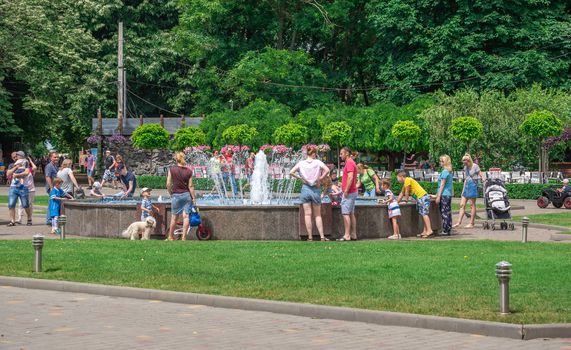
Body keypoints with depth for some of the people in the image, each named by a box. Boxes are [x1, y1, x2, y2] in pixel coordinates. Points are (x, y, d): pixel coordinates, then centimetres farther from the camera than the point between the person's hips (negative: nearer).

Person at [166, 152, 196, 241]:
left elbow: (168, 184, -5)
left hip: (176, 195, -1)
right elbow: (190, 186, -3)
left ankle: (171, 236, 22)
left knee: (174, 217, 9)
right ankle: (184, 237, 0)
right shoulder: (189, 171, -4)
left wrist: (170, 194, 10)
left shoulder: (171, 169, -7)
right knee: (186, 216, 2)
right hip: (187, 195, 1)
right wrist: (193, 197, 3)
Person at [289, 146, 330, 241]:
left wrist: (300, 178, 0)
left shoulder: (301, 163, 0)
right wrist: (320, 178, -7)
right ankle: (322, 236, 3)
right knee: (317, 215, 8)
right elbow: (327, 170, -18)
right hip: (315, 190, -1)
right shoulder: (317, 162, -4)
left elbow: (291, 173, -9)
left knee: (308, 215, 4)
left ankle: (310, 237, 3)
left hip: (305, 189, 1)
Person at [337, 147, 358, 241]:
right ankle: (353, 234, 13)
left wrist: (346, 191, -22)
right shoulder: (351, 162, 18)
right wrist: (343, 189, 23)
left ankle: (347, 235, -12)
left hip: (348, 193, -10)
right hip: (353, 192, 10)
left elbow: (350, 177, -23)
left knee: (345, 214, -10)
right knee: (351, 214, 11)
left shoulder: (349, 163, -14)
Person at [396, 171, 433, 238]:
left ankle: (429, 231, -23)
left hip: (422, 197, -10)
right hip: (420, 198, 10)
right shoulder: (405, 184, 24)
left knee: (424, 214, -16)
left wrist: (405, 201, 5)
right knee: (423, 214, 8)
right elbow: (401, 194, 32)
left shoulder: (407, 180, -6)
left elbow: (407, 192, -5)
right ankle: (425, 232, 8)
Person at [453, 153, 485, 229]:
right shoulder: (465, 168, 13)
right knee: (462, 205, 3)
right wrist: (463, 189, 16)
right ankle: (459, 222, 4)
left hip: (473, 185, -7)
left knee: (472, 205, -3)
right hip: (467, 185, 7)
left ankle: (471, 224, 1)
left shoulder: (475, 166, -7)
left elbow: (481, 176, -6)